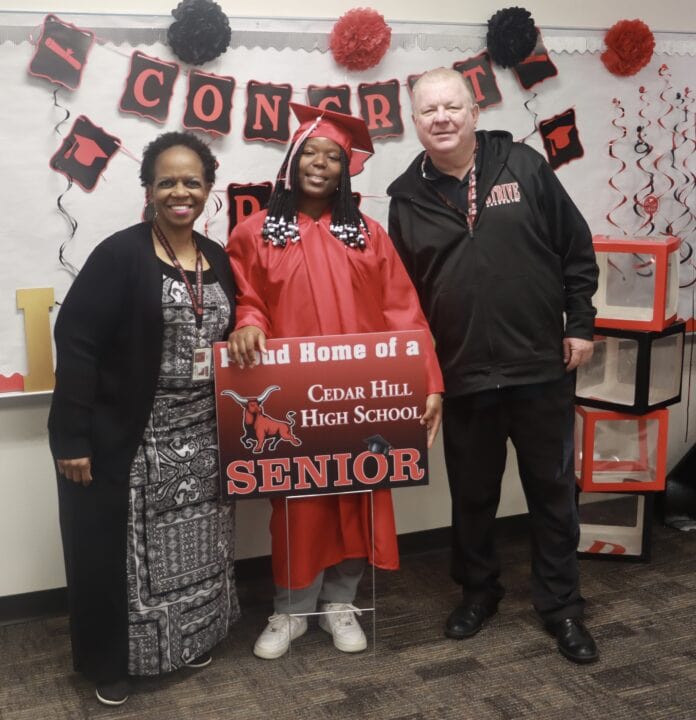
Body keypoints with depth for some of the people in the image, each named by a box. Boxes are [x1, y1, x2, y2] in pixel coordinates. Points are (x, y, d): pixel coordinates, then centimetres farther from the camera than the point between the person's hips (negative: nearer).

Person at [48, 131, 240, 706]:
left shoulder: (218, 259, 7)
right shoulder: (119, 256, -13)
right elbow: (76, 345, -16)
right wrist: (72, 439, -19)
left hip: (199, 438, 6)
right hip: (127, 438, -5)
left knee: (192, 543, 16)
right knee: (113, 548, 6)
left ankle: (188, 641, 38)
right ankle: (109, 661, 27)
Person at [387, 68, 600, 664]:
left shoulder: (523, 166, -1)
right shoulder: (408, 197, 2)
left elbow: (577, 250, 2)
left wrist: (580, 324, -1)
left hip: (541, 366, -1)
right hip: (462, 375, 1)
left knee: (552, 490, 9)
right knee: (472, 493, 14)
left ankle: (562, 605, 24)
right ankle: (479, 589, 35)